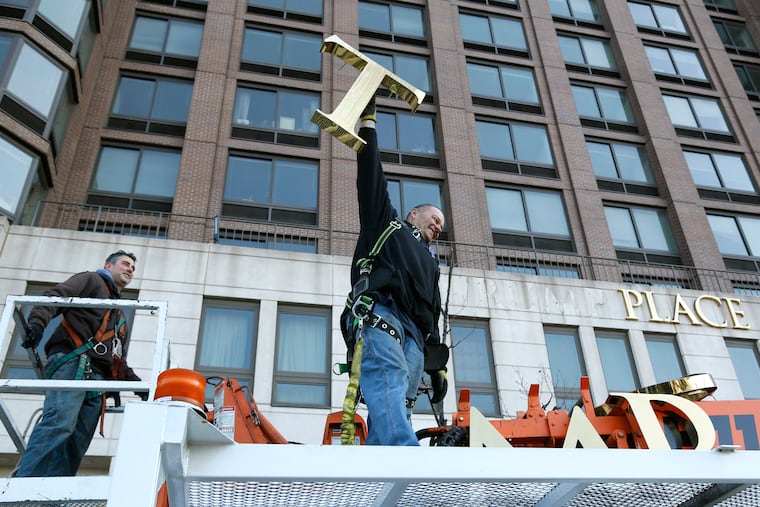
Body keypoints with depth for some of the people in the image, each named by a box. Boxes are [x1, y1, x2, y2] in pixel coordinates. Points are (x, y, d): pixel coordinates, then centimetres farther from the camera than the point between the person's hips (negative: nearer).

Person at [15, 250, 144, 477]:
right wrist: (37, 322, -22)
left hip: (96, 379, 8)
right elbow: (53, 297, -2)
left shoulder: (120, 317, 38)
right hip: (72, 363, -8)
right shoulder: (92, 280, 17)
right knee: (59, 424, -26)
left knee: (76, 445, -6)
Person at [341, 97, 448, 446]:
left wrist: (437, 367, 21)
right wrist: (368, 119, 18)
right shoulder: (386, 223, 28)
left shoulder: (430, 263, 40)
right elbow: (370, 173, 20)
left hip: (413, 337, 6)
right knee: (389, 381, -31)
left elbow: (432, 319, 32)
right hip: (379, 315, -6)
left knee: (393, 412, -12)